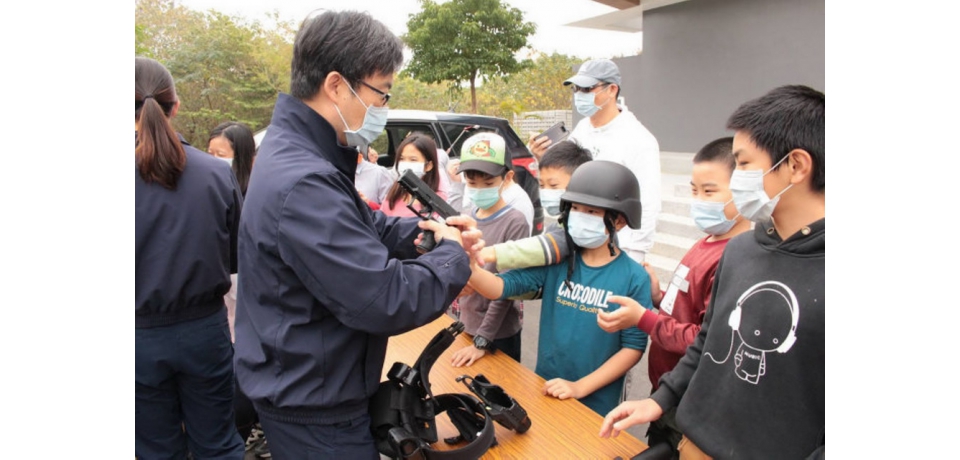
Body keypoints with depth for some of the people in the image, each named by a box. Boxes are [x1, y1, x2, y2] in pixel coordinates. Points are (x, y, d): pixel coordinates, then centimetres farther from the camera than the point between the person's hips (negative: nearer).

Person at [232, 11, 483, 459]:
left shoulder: (299, 153, 2)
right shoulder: (302, 184, -32)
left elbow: (360, 227, 15)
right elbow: (387, 301, -33)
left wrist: (425, 231, -2)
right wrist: (452, 255, -15)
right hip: (313, 408, -10)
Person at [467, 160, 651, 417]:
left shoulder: (634, 278, -14)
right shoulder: (555, 260, -7)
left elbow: (634, 347, -11)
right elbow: (500, 287, -16)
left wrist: (580, 387, -17)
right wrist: (468, 264, -37)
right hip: (546, 391, 3)